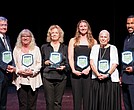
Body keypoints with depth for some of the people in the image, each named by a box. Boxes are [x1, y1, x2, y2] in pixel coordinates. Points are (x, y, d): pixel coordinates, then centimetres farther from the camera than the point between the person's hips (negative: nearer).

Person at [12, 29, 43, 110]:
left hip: (33, 80, 0)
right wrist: (19, 71, -12)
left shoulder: (36, 49, 12)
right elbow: (14, 64, 7)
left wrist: (33, 71, -11)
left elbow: (39, 64, 5)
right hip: (20, 80, 0)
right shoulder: (16, 49, 13)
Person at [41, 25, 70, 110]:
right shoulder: (44, 47, 11)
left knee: (58, 102, 2)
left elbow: (68, 63, 11)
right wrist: (45, 63, -7)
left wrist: (64, 67, -9)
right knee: (49, 102, 0)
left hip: (61, 77, 0)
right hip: (48, 77, 0)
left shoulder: (65, 48, 12)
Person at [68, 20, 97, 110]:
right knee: (76, 98, 3)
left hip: (88, 73, 0)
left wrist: (88, 69, -11)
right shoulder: (73, 41, 10)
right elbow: (70, 57, 5)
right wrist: (73, 70, -8)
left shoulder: (93, 41, 8)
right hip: (75, 73, 1)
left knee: (87, 98, 1)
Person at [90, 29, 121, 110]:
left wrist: (107, 74, -15)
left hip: (111, 79, -1)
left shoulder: (113, 48, 6)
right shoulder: (95, 48, 12)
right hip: (97, 79, 2)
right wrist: (98, 74, -12)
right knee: (97, 101, 1)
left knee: (111, 102, -2)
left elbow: (115, 64, -1)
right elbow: (92, 62, 2)